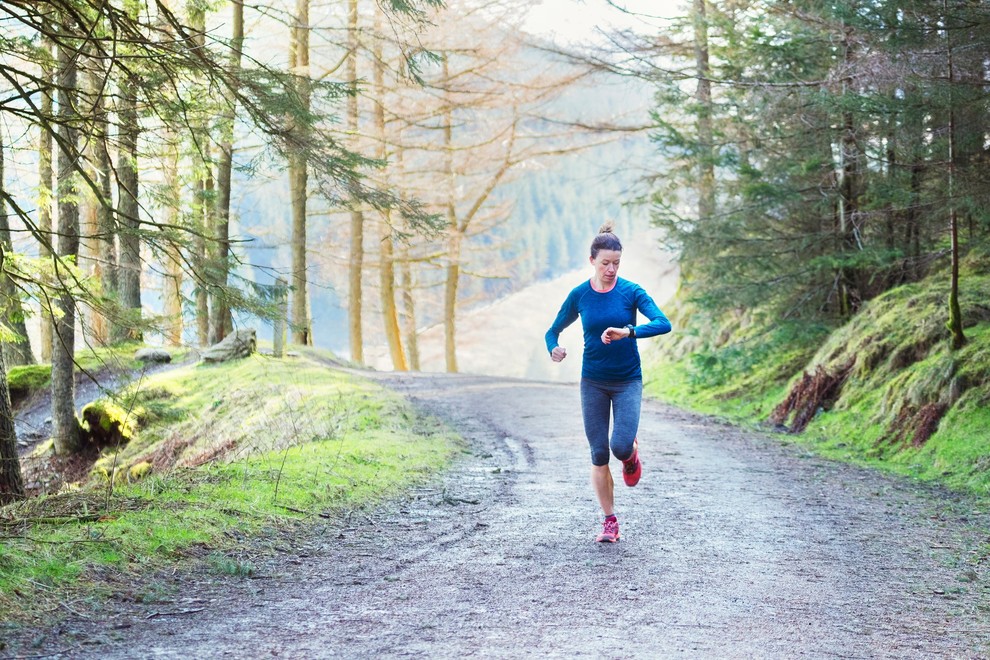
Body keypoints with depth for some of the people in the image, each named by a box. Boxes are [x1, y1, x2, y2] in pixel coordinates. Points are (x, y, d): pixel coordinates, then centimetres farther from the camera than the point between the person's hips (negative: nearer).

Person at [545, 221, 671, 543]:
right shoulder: (579, 295, -2)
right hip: (593, 383, 2)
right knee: (599, 454, 0)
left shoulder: (631, 292, -8)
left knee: (620, 447, -18)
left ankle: (631, 452, 20)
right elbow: (554, 331, 8)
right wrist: (553, 349, -14)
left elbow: (663, 323, -20)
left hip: (628, 381, -2)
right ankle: (610, 522, 12)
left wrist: (629, 332, -35)